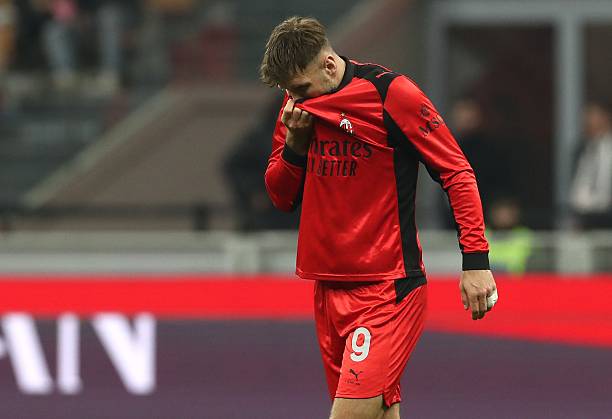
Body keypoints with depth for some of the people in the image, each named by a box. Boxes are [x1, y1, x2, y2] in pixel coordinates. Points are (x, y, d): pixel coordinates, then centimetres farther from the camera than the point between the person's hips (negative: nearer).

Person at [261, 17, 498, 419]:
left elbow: (457, 172, -7)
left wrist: (475, 260, -13)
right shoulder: (299, 105, 9)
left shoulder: (391, 94, -10)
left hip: (388, 290, -6)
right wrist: (294, 142, -4)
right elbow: (282, 197, 15)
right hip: (329, 289, 6)